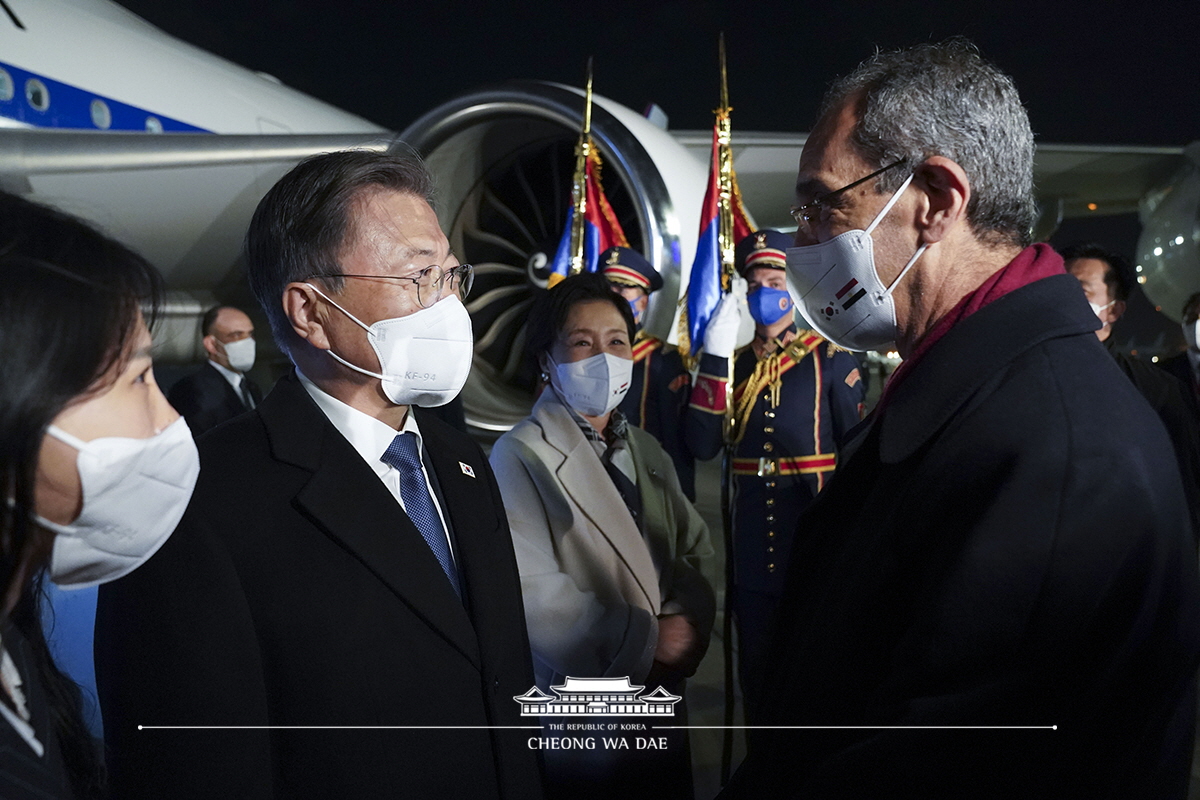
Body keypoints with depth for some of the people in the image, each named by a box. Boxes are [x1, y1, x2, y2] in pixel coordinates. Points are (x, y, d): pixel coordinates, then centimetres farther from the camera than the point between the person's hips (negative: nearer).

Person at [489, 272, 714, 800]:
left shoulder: (645, 451, 12)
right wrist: (647, 638, -17)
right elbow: (534, 596, -21)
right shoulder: (521, 455, -11)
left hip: (662, 706, 6)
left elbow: (695, 552, 7)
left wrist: (688, 625, -13)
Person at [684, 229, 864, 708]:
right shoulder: (735, 362, 9)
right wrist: (715, 358, -10)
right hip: (752, 543, 4)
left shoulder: (831, 359, -3)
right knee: (756, 668, 14)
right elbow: (703, 445, -4)